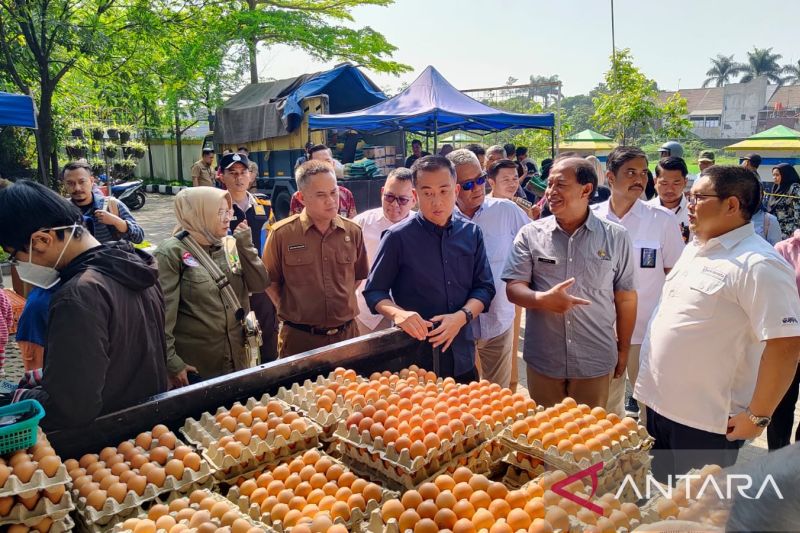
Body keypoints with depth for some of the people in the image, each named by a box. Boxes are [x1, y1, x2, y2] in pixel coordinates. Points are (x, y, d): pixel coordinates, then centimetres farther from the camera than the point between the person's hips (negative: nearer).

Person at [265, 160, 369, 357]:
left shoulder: (353, 231, 1)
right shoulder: (281, 234, -8)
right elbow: (271, 282, 0)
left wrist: (342, 302, 6)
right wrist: (291, 311, -2)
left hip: (346, 334, 3)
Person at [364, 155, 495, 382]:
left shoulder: (472, 233, 2)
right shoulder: (398, 237, -10)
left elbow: (484, 287, 3)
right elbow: (374, 292, -5)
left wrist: (461, 317, -16)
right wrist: (398, 313, -26)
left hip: (462, 358, 4)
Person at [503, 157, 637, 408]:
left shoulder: (616, 237, -2)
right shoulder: (530, 234, -3)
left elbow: (625, 298, 5)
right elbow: (513, 288, -5)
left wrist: (623, 350, 9)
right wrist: (543, 299, -26)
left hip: (595, 362, 0)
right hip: (542, 360, 0)